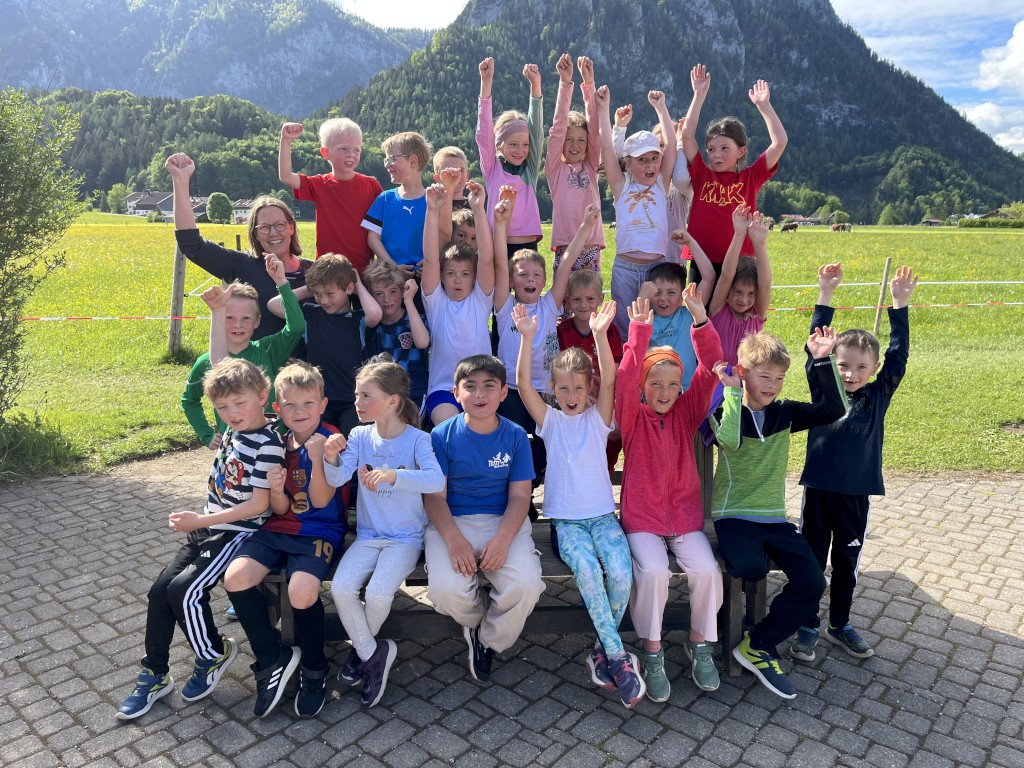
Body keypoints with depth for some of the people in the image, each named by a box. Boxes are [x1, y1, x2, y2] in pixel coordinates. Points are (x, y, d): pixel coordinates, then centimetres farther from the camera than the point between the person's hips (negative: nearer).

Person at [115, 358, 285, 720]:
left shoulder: (268, 444, -18)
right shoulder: (232, 433, 8)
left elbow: (259, 504, -21)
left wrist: (200, 520, -20)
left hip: (236, 534, -8)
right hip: (206, 528, 8)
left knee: (184, 591, -19)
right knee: (159, 590, 1)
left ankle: (214, 655, 7)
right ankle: (154, 675, 17)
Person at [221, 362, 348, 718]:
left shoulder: (331, 441, -7)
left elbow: (320, 500, -13)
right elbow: (281, 509, 7)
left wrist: (317, 458, -26)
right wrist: (277, 491, -16)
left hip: (320, 531, -5)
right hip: (279, 528, 5)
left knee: (302, 591, -29)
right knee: (235, 577, -19)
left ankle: (313, 668, 1)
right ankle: (273, 659, 1)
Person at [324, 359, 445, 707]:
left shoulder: (417, 439, -11)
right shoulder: (359, 436, 1)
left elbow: (436, 480, -29)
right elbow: (337, 479, -10)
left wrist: (394, 475, -43)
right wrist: (331, 459, -31)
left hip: (405, 538, -4)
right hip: (368, 535, 4)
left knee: (378, 594, -22)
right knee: (341, 587, -18)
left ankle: (362, 647, 12)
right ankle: (373, 652, 5)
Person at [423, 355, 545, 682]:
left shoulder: (515, 436, 2)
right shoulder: (442, 435, -1)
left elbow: (519, 496, -1)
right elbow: (434, 496, -4)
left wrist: (502, 538, -19)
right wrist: (454, 539, -22)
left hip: (503, 522, 1)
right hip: (452, 522, 0)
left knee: (526, 586, -27)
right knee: (446, 589, -29)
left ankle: (488, 640, 8)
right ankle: (478, 620, 12)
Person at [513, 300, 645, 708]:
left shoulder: (597, 418, 6)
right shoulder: (550, 420, 6)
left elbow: (609, 381, -12)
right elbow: (523, 384, -10)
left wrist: (600, 335, -27)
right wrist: (527, 338, -23)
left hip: (602, 514, 1)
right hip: (566, 518, -1)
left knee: (620, 571, -25)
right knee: (587, 569, -30)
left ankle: (604, 651, -2)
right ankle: (618, 655, -18)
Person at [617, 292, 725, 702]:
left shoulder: (687, 412, 4)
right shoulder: (633, 418, -3)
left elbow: (709, 371, -8)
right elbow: (626, 379, -21)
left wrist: (700, 321, -20)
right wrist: (640, 331, -29)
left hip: (685, 514, 3)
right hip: (642, 518, -2)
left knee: (707, 569, -20)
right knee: (652, 571, -27)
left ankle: (700, 644, 6)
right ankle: (652, 652, -6)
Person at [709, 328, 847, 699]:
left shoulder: (784, 413, 7)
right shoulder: (724, 413, -6)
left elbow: (833, 409, -5)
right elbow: (730, 440, -30)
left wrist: (823, 361, -10)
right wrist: (733, 391, -24)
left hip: (773, 516, 5)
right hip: (733, 514, -5)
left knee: (812, 583, -9)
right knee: (749, 567, -34)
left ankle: (758, 646, 4)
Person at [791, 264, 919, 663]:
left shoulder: (879, 395, 1)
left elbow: (898, 355, -4)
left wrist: (899, 304, -10)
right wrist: (825, 297, -16)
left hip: (856, 494, 2)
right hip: (818, 490, -2)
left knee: (846, 563, 17)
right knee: (811, 562, 9)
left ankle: (840, 625, 34)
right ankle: (807, 627, 23)